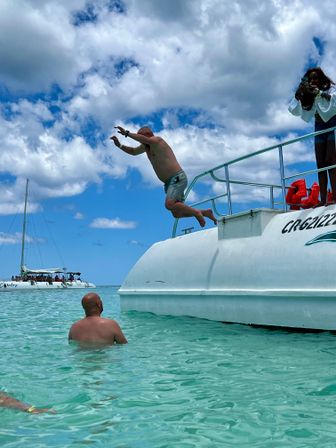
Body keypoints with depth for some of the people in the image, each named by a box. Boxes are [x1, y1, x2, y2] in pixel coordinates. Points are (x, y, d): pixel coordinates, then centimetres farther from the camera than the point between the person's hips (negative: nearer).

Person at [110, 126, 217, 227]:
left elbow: (144, 139, -31)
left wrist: (127, 133, -27)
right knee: (177, 214, 5)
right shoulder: (146, 145, 16)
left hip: (177, 178, -10)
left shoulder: (157, 140, -10)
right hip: (169, 182, 10)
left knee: (169, 204, -28)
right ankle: (206, 213, 18)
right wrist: (119, 145, 14)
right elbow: (133, 152, 29)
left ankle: (196, 212, -9)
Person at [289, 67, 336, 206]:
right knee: (321, 165, -2)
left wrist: (318, 93, -29)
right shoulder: (308, 95, 11)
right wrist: (298, 95, -11)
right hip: (319, 128, 5)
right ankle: (323, 200, -6)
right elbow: (295, 110, 3)